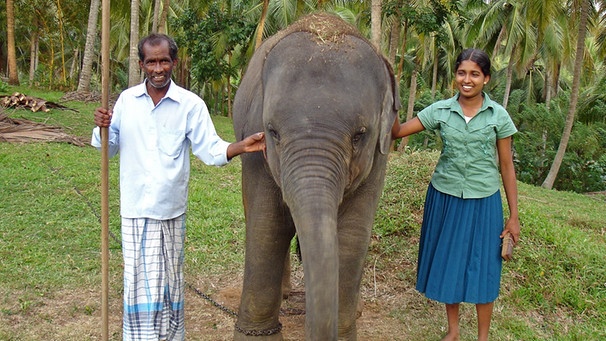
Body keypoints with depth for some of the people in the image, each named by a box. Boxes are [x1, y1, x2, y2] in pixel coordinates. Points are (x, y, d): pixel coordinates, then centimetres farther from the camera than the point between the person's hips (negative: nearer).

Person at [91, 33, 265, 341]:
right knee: (139, 282, 7)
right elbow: (109, 148, 11)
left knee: (168, 280, 10)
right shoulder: (127, 100, 4)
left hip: (170, 210, -1)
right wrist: (102, 128, -10)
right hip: (135, 209, 1)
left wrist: (241, 147, -25)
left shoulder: (191, 105, -2)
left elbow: (210, 149, -7)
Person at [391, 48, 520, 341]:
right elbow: (397, 132, -4)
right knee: (447, 263, 12)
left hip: (483, 201, -2)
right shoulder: (440, 110, -3)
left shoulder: (498, 115, -5)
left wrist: (513, 216, -2)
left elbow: (506, 166, -2)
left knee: (481, 269, 6)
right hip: (444, 197, 2)